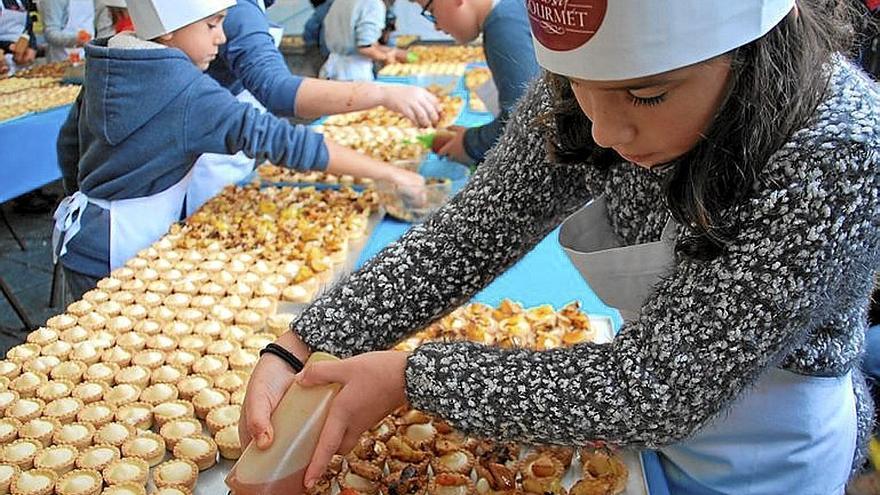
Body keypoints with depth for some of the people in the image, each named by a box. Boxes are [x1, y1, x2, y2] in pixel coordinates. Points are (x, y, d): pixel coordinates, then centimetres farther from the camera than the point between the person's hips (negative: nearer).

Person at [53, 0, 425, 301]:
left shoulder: (104, 70, 1)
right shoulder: (187, 92, -22)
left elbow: (68, 148, 12)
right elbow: (281, 140, -26)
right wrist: (386, 172, -23)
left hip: (84, 233, 8)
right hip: (129, 247, -8)